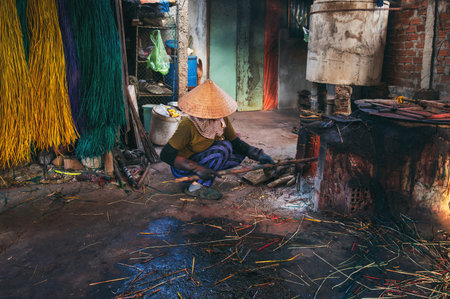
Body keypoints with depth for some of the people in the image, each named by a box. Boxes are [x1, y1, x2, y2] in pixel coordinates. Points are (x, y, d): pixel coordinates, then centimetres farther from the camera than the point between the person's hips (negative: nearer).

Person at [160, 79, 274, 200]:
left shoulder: (222, 120, -10)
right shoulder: (187, 126, -29)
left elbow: (236, 142, 2)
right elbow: (166, 155, -29)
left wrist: (259, 155, -11)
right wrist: (197, 168, -36)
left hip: (202, 159, 7)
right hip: (183, 169, -7)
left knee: (239, 153, -3)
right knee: (224, 147, -25)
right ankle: (197, 187, -22)